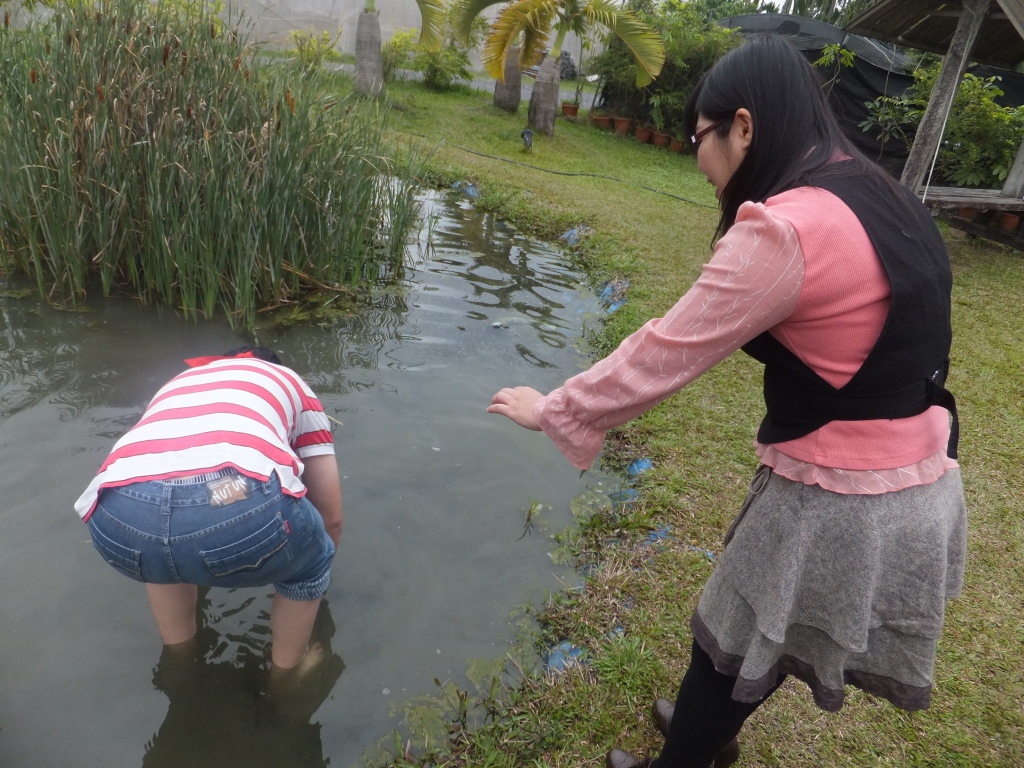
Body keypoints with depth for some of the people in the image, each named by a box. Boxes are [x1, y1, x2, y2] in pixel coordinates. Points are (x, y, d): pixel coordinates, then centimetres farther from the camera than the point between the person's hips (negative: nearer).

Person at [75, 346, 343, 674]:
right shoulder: (291, 382, 33)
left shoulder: (175, 385, 41)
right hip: (244, 501, -4)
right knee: (308, 562, 30)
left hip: (121, 515, 5)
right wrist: (314, 578, 55)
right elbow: (331, 518, 34)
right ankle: (285, 673, 46)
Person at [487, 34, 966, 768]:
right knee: (759, 634, 30)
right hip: (916, 484, 9)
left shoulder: (785, 229, -24)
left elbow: (664, 354, -20)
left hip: (841, 504, -9)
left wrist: (551, 410, -6)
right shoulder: (882, 202, 5)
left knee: (733, 644, 17)